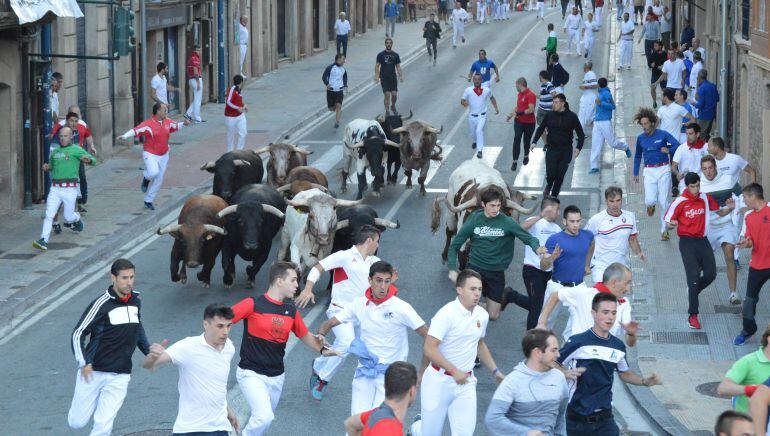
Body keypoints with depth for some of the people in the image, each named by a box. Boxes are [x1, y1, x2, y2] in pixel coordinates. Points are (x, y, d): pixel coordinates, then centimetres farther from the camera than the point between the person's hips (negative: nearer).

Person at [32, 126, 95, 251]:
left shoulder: (76, 150, 0)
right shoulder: (55, 151, 17)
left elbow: (93, 161, -6)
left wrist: (88, 159, -30)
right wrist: (46, 168, 8)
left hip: (70, 189, -4)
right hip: (55, 188, 4)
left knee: (68, 217, 6)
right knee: (49, 215, -11)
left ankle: (77, 219, 41)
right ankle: (43, 241, -18)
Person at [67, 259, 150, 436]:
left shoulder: (136, 300, 6)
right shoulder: (102, 304, -12)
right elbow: (78, 334, -11)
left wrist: (148, 350, 12)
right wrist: (84, 363, -25)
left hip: (119, 376, 3)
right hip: (93, 372, -3)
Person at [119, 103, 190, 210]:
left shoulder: (168, 122, 2)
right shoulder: (148, 124, -19)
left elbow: (176, 126, 22)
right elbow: (136, 130, -27)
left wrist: (184, 124, 5)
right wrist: (125, 136, -42)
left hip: (163, 156, 6)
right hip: (150, 155, -6)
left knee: (158, 181, 9)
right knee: (153, 172, -31)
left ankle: (148, 201, 26)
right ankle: (146, 177, 8)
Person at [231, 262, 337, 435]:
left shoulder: (291, 310, 6)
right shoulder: (253, 304, -12)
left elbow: (305, 335, 17)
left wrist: (321, 348, 1)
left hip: (276, 376, 6)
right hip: (251, 374, -6)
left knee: (266, 418, 14)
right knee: (264, 417, -23)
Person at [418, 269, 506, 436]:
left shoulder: (482, 315, 5)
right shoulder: (447, 314, -16)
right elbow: (429, 349, -21)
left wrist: (495, 371, 22)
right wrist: (454, 371, -25)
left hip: (466, 382, 5)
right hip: (439, 380, -5)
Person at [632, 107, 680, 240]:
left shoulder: (663, 134, -5)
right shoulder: (640, 138, 6)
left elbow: (678, 145, -6)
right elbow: (638, 156, 20)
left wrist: (668, 150, -21)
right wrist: (636, 173, 21)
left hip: (664, 170, -2)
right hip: (649, 171, 2)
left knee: (663, 202, -2)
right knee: (650, 200, -11)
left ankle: (664, 230, 10)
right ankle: (650, 205, 28)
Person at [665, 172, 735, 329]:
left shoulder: (705, 198, 3)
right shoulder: (680, 202, -9)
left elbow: (719, 212, 17)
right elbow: (668, 222, -4)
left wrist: (730, 208, -5)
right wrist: (672, 224, -28)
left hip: (702, 240, 5)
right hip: (687, 241, -5)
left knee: (710, 274, 0)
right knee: (694, 276, -12)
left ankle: (693, 292, 32)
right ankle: (693, 315, -7)